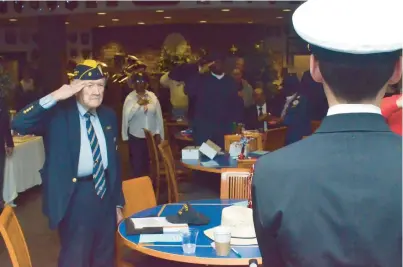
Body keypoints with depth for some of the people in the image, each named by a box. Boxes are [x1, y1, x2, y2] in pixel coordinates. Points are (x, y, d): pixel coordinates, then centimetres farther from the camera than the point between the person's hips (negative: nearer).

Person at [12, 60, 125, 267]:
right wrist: (53, 97, -28)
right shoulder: (58, 113, -9)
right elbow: (18, 124, -24)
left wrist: (118, 202, 12)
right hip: (75, 198, -5)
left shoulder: (108, 115, 7)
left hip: (106, 193, 5)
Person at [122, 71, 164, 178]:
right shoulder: (130, 98, -6)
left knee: (149, 164, 14)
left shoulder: (153, 96, 0)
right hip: (135, 137, -2)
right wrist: (138, 104, -24)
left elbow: (158, 115, 2)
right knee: (137, 164, 2)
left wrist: (158, 133, 1)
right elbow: (127, 116, -18)